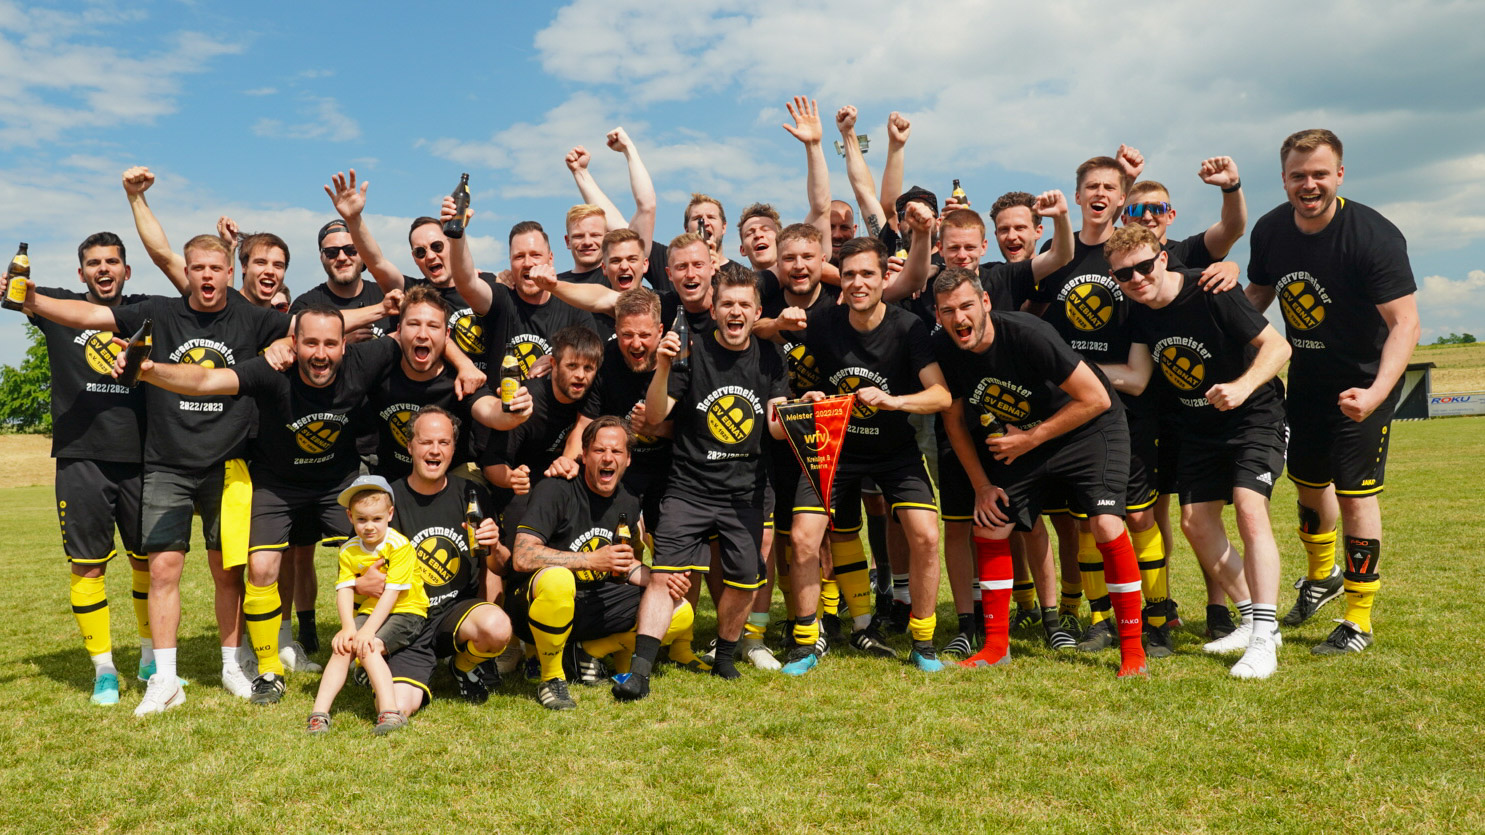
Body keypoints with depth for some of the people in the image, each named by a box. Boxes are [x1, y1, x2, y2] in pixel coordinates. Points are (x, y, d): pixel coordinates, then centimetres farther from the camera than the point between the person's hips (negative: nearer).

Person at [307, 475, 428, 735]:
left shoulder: (399, 545, -15)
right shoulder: (349, 551, 4)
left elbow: (391, 593, -20)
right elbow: (344, 592, -6)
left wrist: (367, 630, -27)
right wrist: (349, 627, -23)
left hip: (405, 610, -6)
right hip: (369, 610, 6)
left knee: (368, 647, -26)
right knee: (343, 646, -17)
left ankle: (389, 712, -30)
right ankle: (319, 712, -17)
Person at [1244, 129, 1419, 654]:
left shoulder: (1373, 236, -25)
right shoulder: (1270, 231, -7)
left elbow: (1405, 322, -27)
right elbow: (1259, 294, 9)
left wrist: (1375, 394, -41)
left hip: (1364, 379, -5)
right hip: (1307, 375, 6)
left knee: (1354, 489, -6)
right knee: (1307, 481, 17)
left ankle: (1358, 621, 10)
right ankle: (1322, 576, 45)